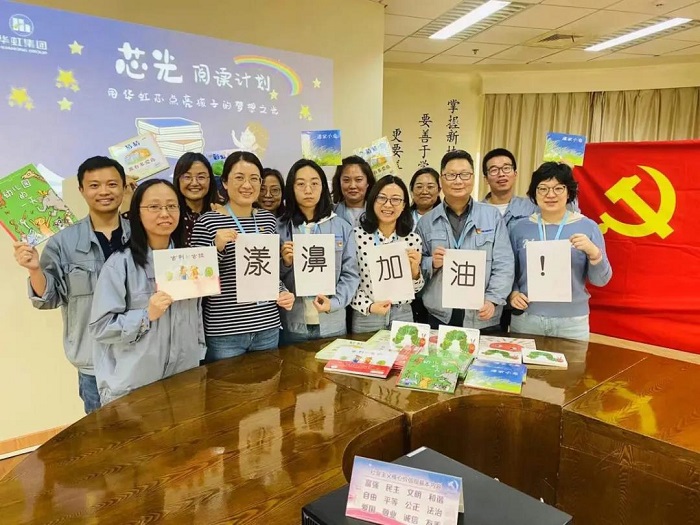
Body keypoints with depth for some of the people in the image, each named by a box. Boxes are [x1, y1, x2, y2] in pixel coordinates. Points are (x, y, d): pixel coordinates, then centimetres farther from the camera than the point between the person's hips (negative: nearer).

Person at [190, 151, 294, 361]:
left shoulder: (269, 219, 6)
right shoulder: (207, 222, -8)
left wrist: (283, 292, -1)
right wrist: (218, 247, -22)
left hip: (268, 327, 5)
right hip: (224, 331, -4)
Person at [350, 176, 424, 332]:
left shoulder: (413, 239, -2)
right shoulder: (357, 235, -10)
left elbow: (416, 289, 5)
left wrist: (414, 269, -13)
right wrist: (368, 306, -18)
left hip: (403, 315, 2)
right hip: (365, 317, -2)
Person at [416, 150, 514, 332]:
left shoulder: (492, 215, 3)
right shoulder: (427, 221, 5)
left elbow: (504, 264, -2)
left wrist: (492, 300, -13)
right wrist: (431, 264, -13)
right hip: (439, 317, 1)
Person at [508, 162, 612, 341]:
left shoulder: (587, 227, -1)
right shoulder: (521, 227, 1)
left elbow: (601, 280, -1)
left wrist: (594, 253, -17)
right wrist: (512, 293, -10)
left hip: (572, 322, 0)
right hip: (525, 319, 1)